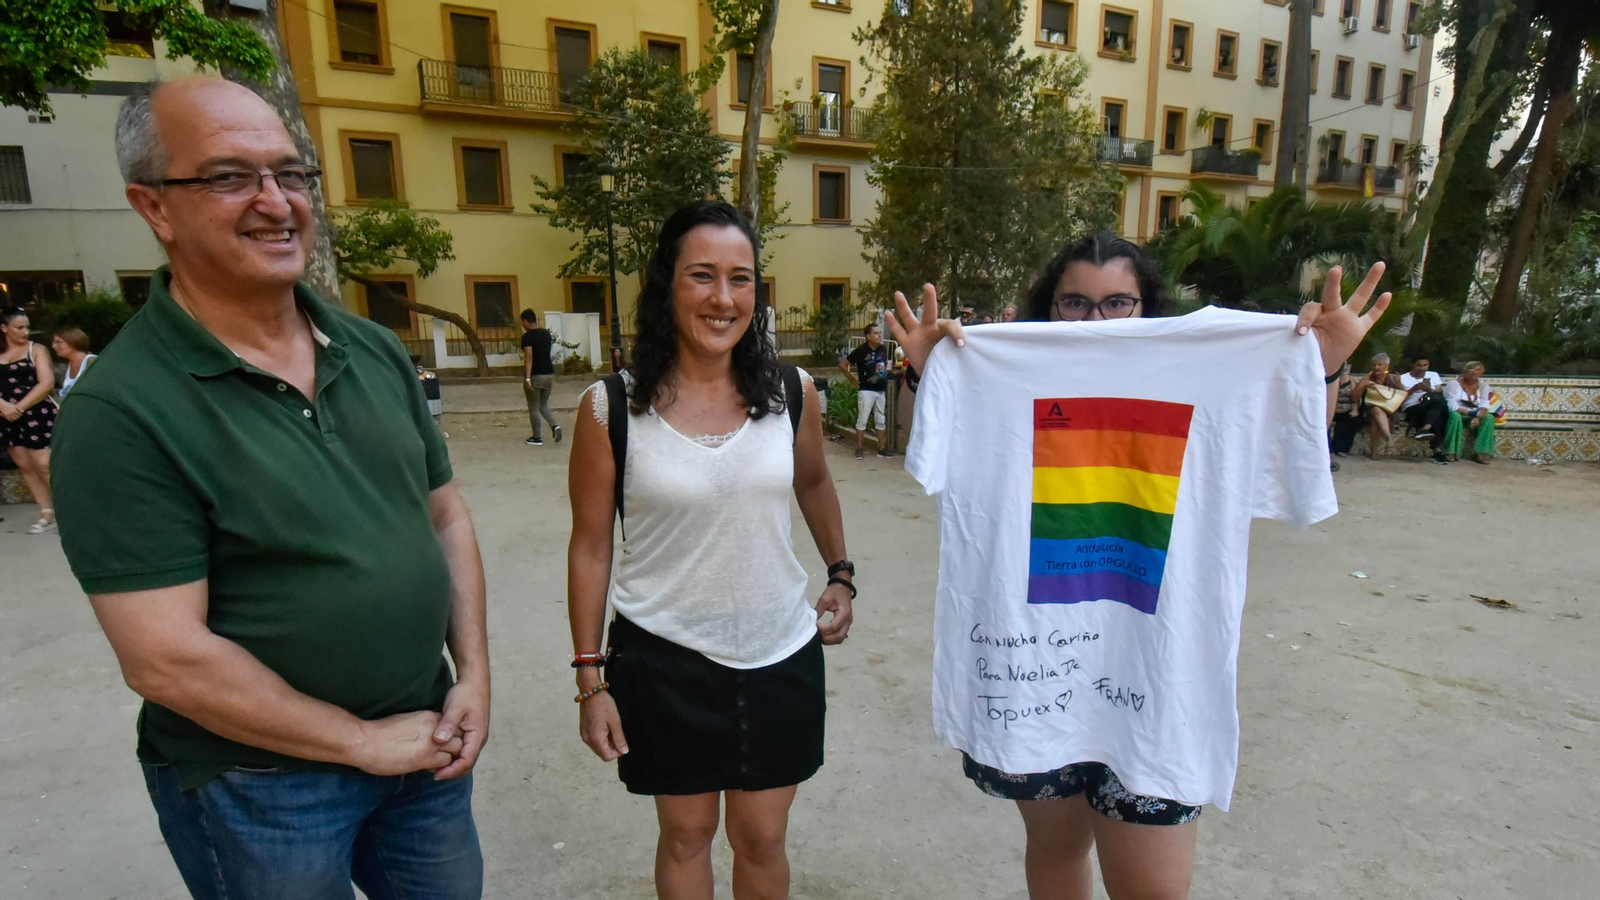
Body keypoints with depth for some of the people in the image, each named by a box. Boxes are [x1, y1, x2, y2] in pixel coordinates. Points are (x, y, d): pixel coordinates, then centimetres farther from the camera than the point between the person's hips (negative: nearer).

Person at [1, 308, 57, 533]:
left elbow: (47, 383, -10)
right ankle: (47, 514, 13)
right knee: (25, 466, 7)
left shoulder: (36, 349, 0)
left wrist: (20, 407, -14)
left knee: (44, 465, -9)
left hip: (36, 415, -5)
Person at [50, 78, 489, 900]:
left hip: (424, 743, 5)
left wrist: (473, 677, -2)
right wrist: (365, 741, -12)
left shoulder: (375, 350, 0)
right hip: (258, 786, -5)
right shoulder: (121, 409, -17)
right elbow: (165, 659, -19)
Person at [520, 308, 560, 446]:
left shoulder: (527, 336, -12)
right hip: (549, 374, 7)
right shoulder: (546, 333, 9)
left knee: (533, 408, 6)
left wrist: (527, 378, -25)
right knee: (543, 405, 18)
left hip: (535, 376, -7)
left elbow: (529, 357, -21)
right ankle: (555, 426, -6)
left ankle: (537, 438, 12)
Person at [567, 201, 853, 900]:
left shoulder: (791, 395, -5)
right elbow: (590, 546, -4)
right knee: (685, 833, 19)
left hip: (780, 656, 2)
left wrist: (840, 574, 14)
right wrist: (590, 678, -3)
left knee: (761, 839, 18)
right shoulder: (611, 409, -11)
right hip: (663, 660, -1)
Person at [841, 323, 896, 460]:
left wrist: (885, 376, 11)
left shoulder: (883, 349, 4)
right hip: (866, 390, -6)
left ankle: (882, 448, 20)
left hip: (881, 390, 6)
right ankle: (859, 449, 6)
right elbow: (842, 365, -9)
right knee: (862, 420, -1)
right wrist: (853, 379, -7)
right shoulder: (861, 350, -13)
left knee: (881, 421, 12)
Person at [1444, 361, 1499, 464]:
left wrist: (1478, 417, -25)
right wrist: (1469, 412, -23)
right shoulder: (1454, 384, -12)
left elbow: (1484, 405, -6)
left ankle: (1480, 453, -20)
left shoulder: (1483, 385, 3)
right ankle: (1451, 453, -35)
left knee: (1489, 418, -22)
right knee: (1455, 416, -38)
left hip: (1473, 416, 5)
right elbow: (1450, 405, -19)